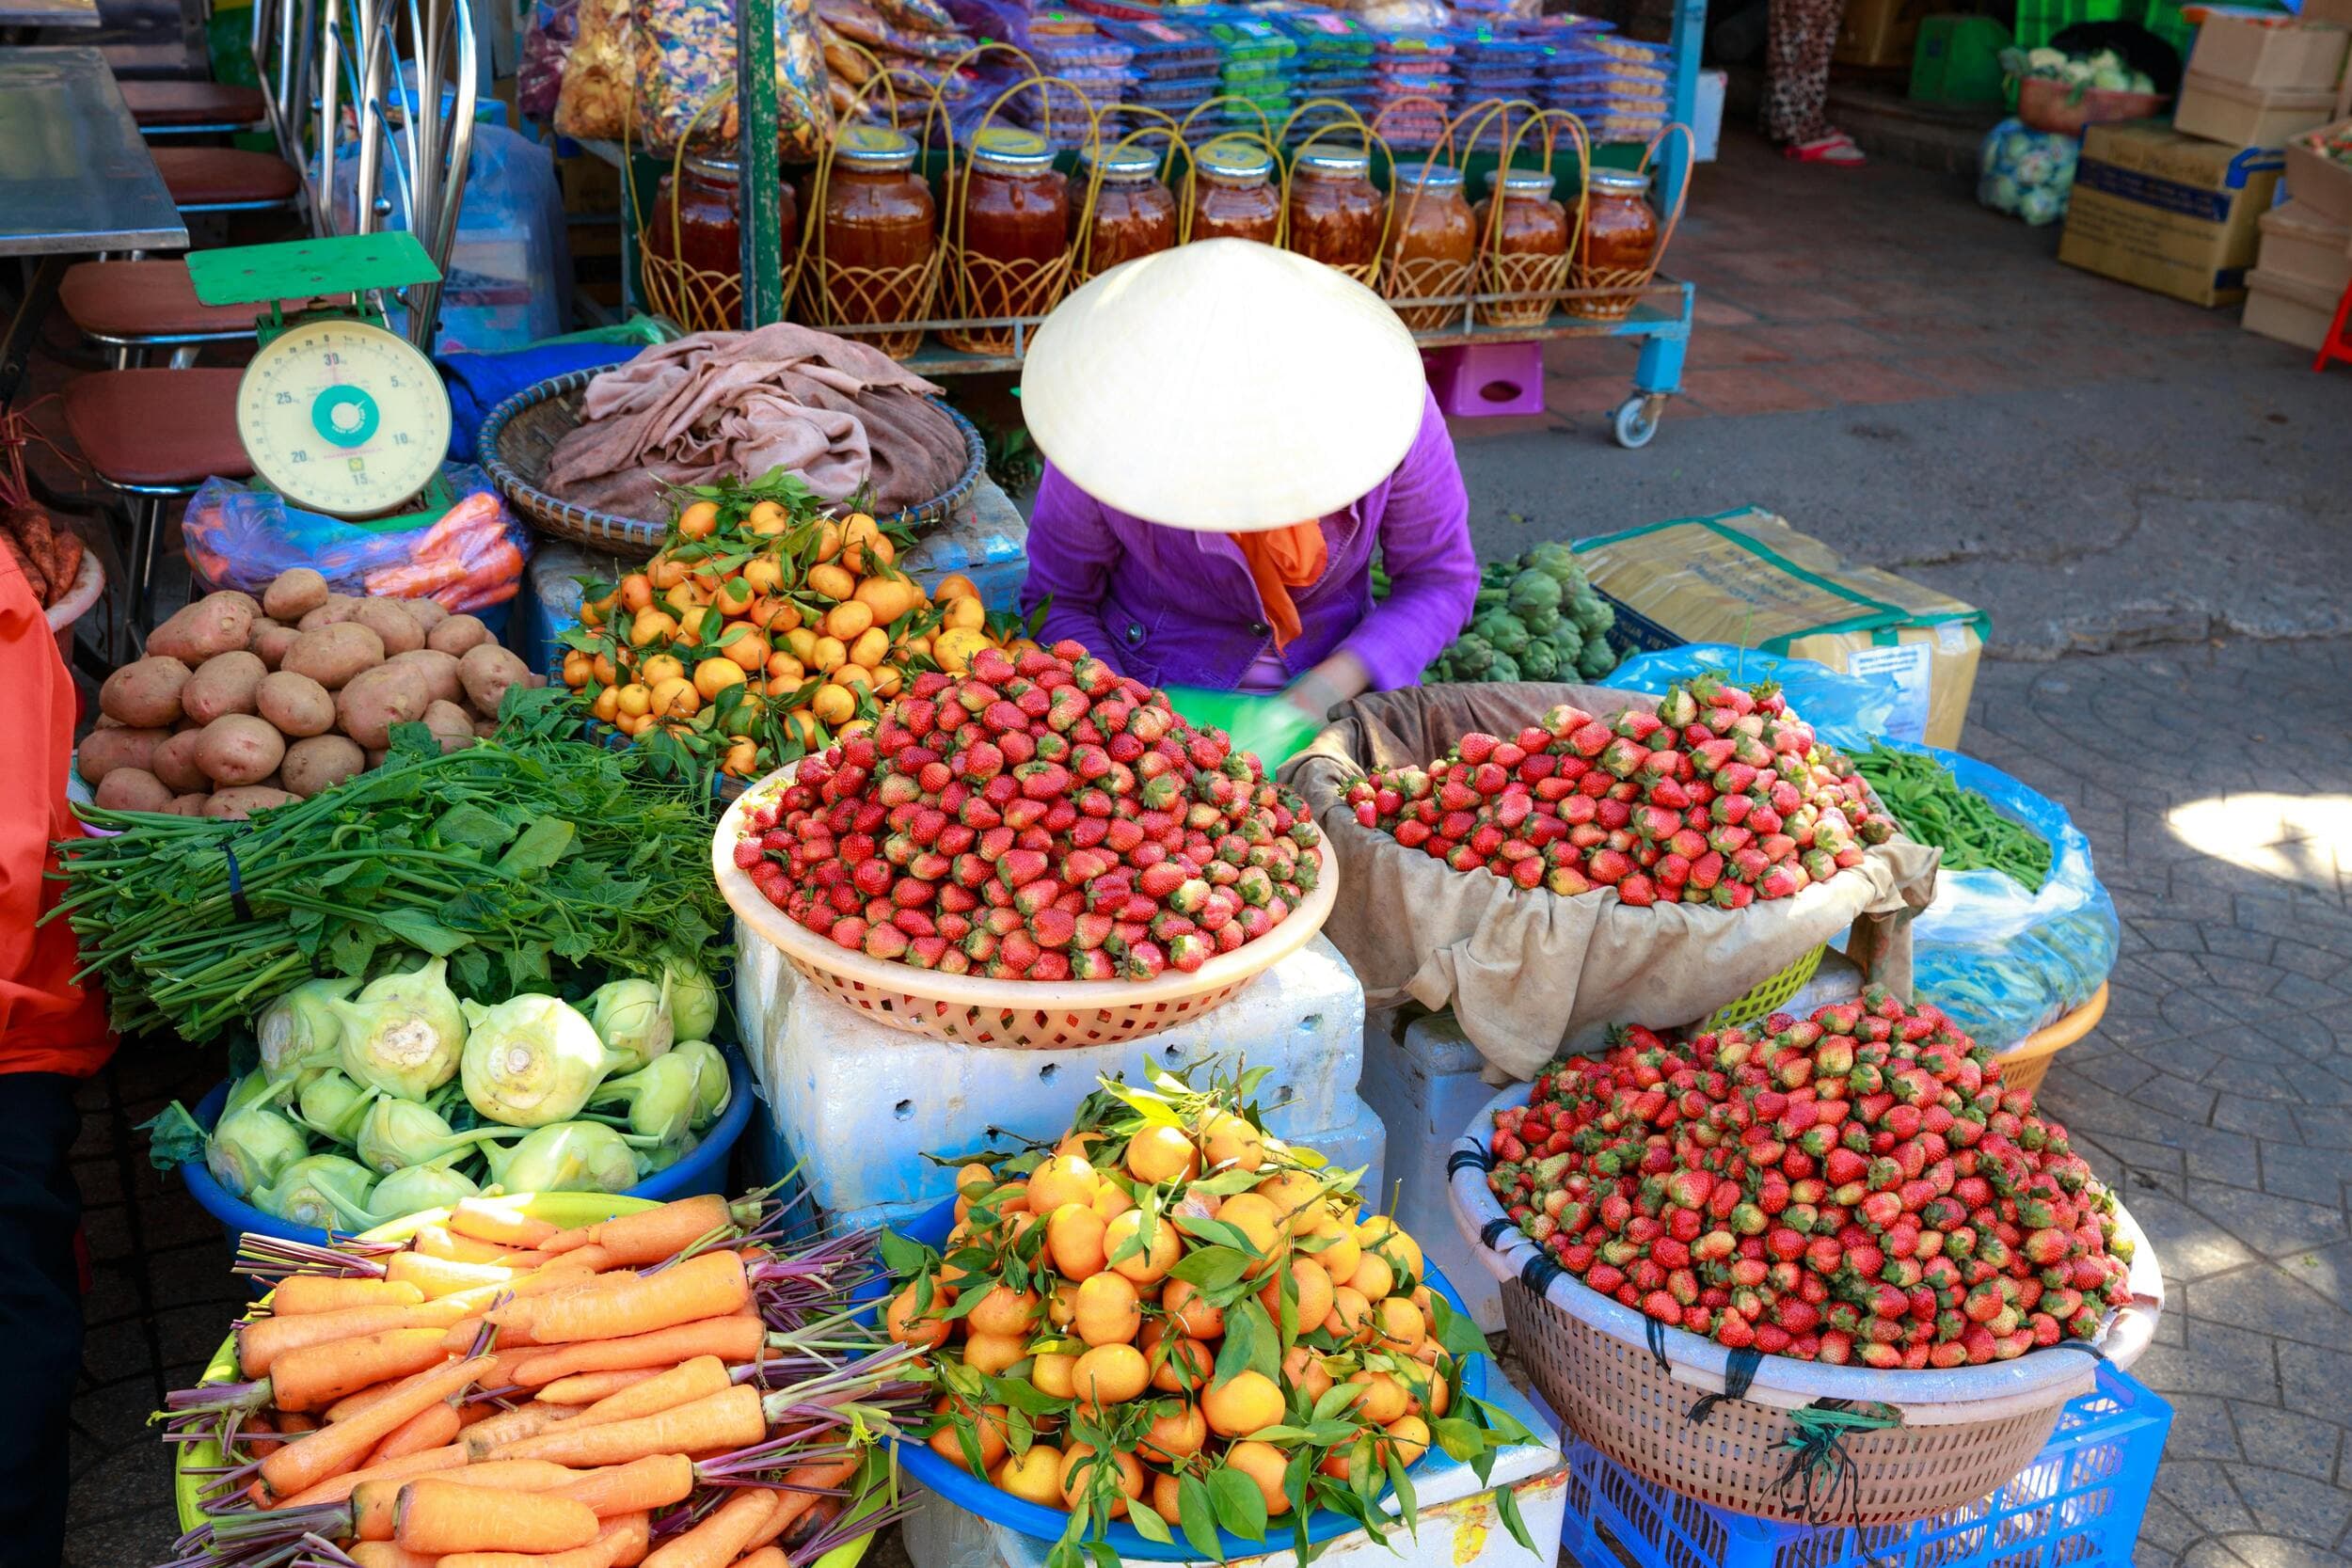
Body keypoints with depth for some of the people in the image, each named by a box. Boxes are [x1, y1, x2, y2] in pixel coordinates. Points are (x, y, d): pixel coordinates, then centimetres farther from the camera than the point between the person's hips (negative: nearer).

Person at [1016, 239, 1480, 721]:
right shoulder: (1109, 432, -24)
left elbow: (1441, 579, -8)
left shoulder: (1387, 400, -22)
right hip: (1157, 689, 0)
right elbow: (1056, 601, -8)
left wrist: (1341, 680, -23)